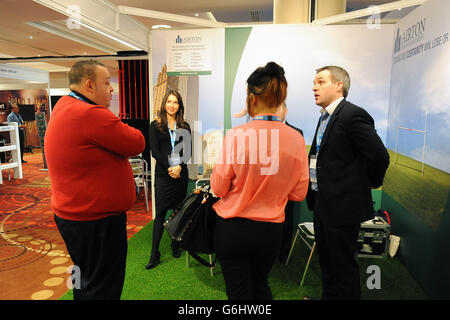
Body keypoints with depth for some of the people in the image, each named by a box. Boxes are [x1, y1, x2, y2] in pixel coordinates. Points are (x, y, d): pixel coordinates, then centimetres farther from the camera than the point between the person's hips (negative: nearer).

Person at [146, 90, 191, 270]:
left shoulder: (185, 127, 10)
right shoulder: (155, 126, 4)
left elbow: (188, 151, 5)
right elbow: (154, 152, -3)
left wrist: (179, 166, -11)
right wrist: (169, 168, -12)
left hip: (181, 174, 3)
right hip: (162, 174, -2)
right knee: (160, 213, -3)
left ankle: (176, 245, 25)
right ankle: (154, 254, 4)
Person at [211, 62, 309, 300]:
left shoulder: (236, 135, -17)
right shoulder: (296, 138, -7)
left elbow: (219, 188, -10)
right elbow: (298, 193, 0)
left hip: (233, 229, -3)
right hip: (272, 230, 4)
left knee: (239, 291, 17)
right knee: (260, 285, 29)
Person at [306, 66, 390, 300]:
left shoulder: (353, 115, -18)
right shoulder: (326, 116, 11)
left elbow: (380, 156, -20)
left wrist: (371, 184, -4)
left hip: (343, 205, -9)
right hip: (322, 202, 9)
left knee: (343, 266, 7)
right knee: (326, 261, 23)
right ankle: (328, 295, 43)